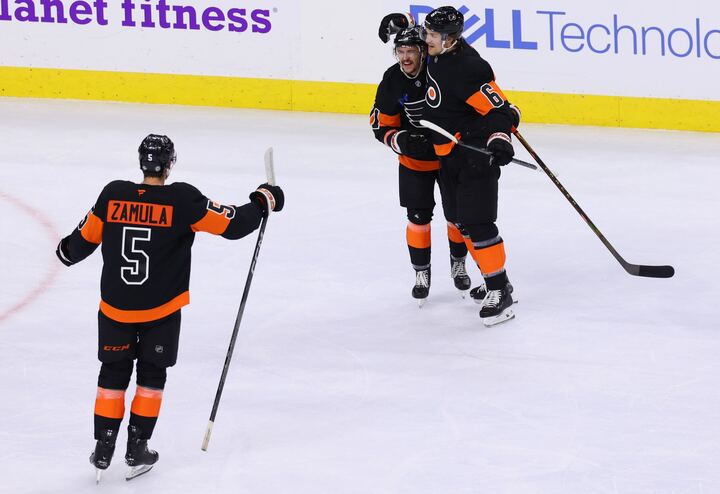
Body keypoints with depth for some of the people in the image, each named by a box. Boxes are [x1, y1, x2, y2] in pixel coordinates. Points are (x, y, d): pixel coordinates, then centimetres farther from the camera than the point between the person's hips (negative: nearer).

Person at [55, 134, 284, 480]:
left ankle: (103, 450, 16)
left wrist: (67, 251, 29)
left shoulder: (113, 195, -7)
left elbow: (85, 239, 6)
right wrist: (263, 202, 3)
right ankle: (137, 449, 17)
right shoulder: (182, 199, -15)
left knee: (113, 374, 16)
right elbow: (232, 225, -14)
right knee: (151, 375, 16)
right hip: (161, 312, -2)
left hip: (114, 309, 2)